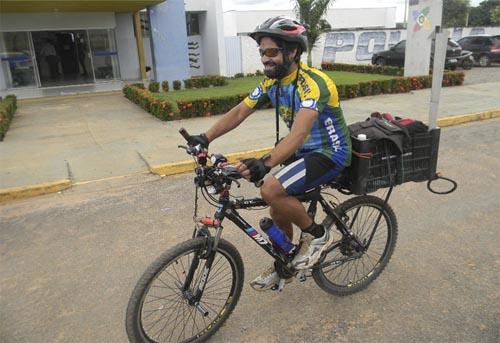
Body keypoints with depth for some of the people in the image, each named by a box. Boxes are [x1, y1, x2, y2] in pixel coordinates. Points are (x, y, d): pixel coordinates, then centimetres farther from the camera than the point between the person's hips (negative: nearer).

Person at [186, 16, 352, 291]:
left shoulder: (312, 83, -26)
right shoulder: (271, 83, 0)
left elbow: (299, 131, -40)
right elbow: (239, 112, -4)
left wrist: (265, 163, -55)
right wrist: (206, 138, -17)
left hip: (330, 153, -8)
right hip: (305, 152, 8)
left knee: (271, 191, -26)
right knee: (278, 211, 8)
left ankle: (316, 234, -2)